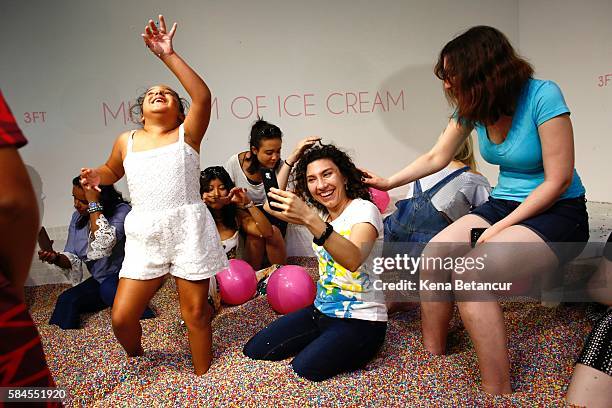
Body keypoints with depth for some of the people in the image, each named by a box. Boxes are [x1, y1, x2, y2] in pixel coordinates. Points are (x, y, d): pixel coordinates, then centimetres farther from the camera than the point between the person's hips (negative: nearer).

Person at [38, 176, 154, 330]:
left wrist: (94, 203, -31)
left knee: (108, 288, -35)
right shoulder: (78, 217, 2)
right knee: (66, 301, -16)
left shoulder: (121, 211, -18)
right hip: (99, 281, 6)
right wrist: (57, 258, -19)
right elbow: (73, 258, 5)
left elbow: (103, 245, -35)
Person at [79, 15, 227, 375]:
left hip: (189, 230, -3)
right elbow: (113, 171, 29)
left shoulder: (187, 134, 2)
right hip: (145, 237, 3)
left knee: (195, 311, 5)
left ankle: (204, 376, 28)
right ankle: (136, 359, 35)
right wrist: (96, 176, 5)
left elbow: (203, 96, -16)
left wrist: (168, 55, -20)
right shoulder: (126, 142, 11)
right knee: (122, 316, 2)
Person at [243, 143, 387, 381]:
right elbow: (272, 207, 8)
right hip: (321, 311, 7)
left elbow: (353, 260, -36)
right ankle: (323, 342, 17)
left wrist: (309, 219, -48)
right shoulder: (320, 213, 6)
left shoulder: (363, 209, -17)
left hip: (359, 320, -7)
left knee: (306, 367, -27)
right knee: (254, 350, 0)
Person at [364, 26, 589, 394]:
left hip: (558, 213, -6)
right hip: (504, 204, 7)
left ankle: (499, 393, -16)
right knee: (433, 256, -15)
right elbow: (436, 158, 12)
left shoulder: (543, 96, -20)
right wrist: (389, 182, 13)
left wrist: (501, 227, -20)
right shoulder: (473, 107, 0)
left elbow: (559, 180, -19)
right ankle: (433, 358, 3)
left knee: (470, 274, -30)